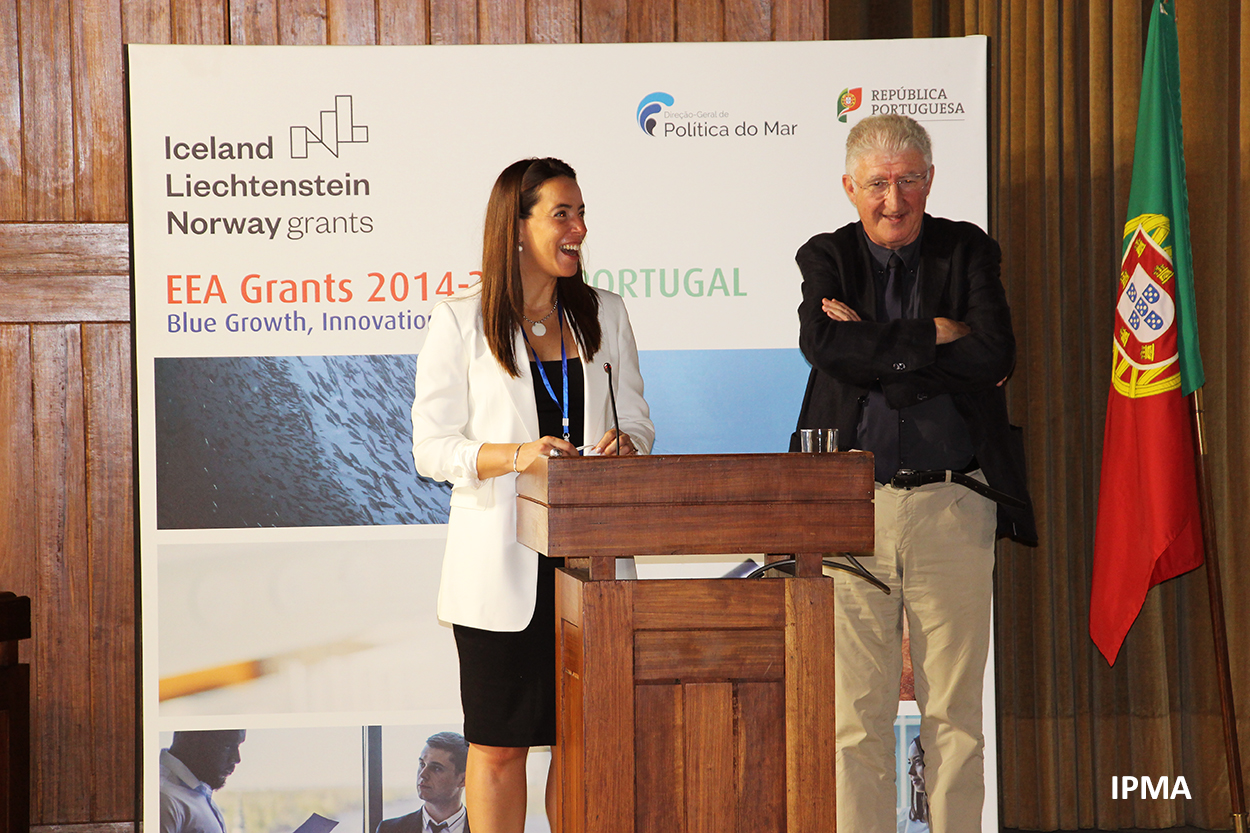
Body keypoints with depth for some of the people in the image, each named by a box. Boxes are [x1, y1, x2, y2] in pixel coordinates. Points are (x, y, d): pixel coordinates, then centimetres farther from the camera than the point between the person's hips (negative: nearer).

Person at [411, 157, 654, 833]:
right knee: (499, 745, 0)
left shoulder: (604, 314, 12)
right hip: (502, 564, -3)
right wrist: (515, 456, -20)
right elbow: (432, 447, -3)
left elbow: (637, 422, 15)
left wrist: (623, 446, -9)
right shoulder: (461, 323, 0)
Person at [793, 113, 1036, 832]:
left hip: (953, 507, 0)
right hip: (853, 505, 0)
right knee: (857, 716, 1)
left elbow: (995, 354, -8)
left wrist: (875, 346, -8)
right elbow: (824, 345, -10)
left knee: (956, 712, 4)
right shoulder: (828, 257, 10)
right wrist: (931, 336, -8)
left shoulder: (968, 252, 9)